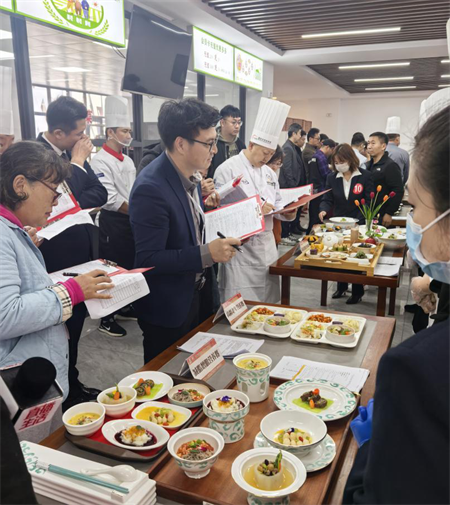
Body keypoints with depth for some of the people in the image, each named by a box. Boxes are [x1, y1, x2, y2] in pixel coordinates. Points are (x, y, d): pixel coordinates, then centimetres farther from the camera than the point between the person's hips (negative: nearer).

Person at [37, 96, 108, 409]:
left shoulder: (72, 152, 6)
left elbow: (100, 194, 3)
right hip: (56, 262, -7)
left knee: (74, 326, 19)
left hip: (79, 254, 8)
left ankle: (72, 385, 36)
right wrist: (77, 162, -16)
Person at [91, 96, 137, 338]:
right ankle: (106, 318, 14)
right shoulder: (101, 161, -14)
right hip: (113, 222, -8)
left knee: (129, 266, 17)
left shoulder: (127, 160, 12)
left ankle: (124, 308, 34)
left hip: (131, 220, 8)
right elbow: (109, 198, -21)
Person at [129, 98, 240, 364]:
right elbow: (148, 259, -27)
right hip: (166, 309, -8)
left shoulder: (191, 175, 0)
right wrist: (207, 253, -32)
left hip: (193, 294, 8)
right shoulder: (151, 189, -27)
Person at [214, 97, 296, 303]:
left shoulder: (269, 173, 14)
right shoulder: (228, 169, -10)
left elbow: (277, 204, 19)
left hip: (267, 243, 7)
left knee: (268, 301, 14)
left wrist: (286, 213, -4)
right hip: (240, 246, -7)